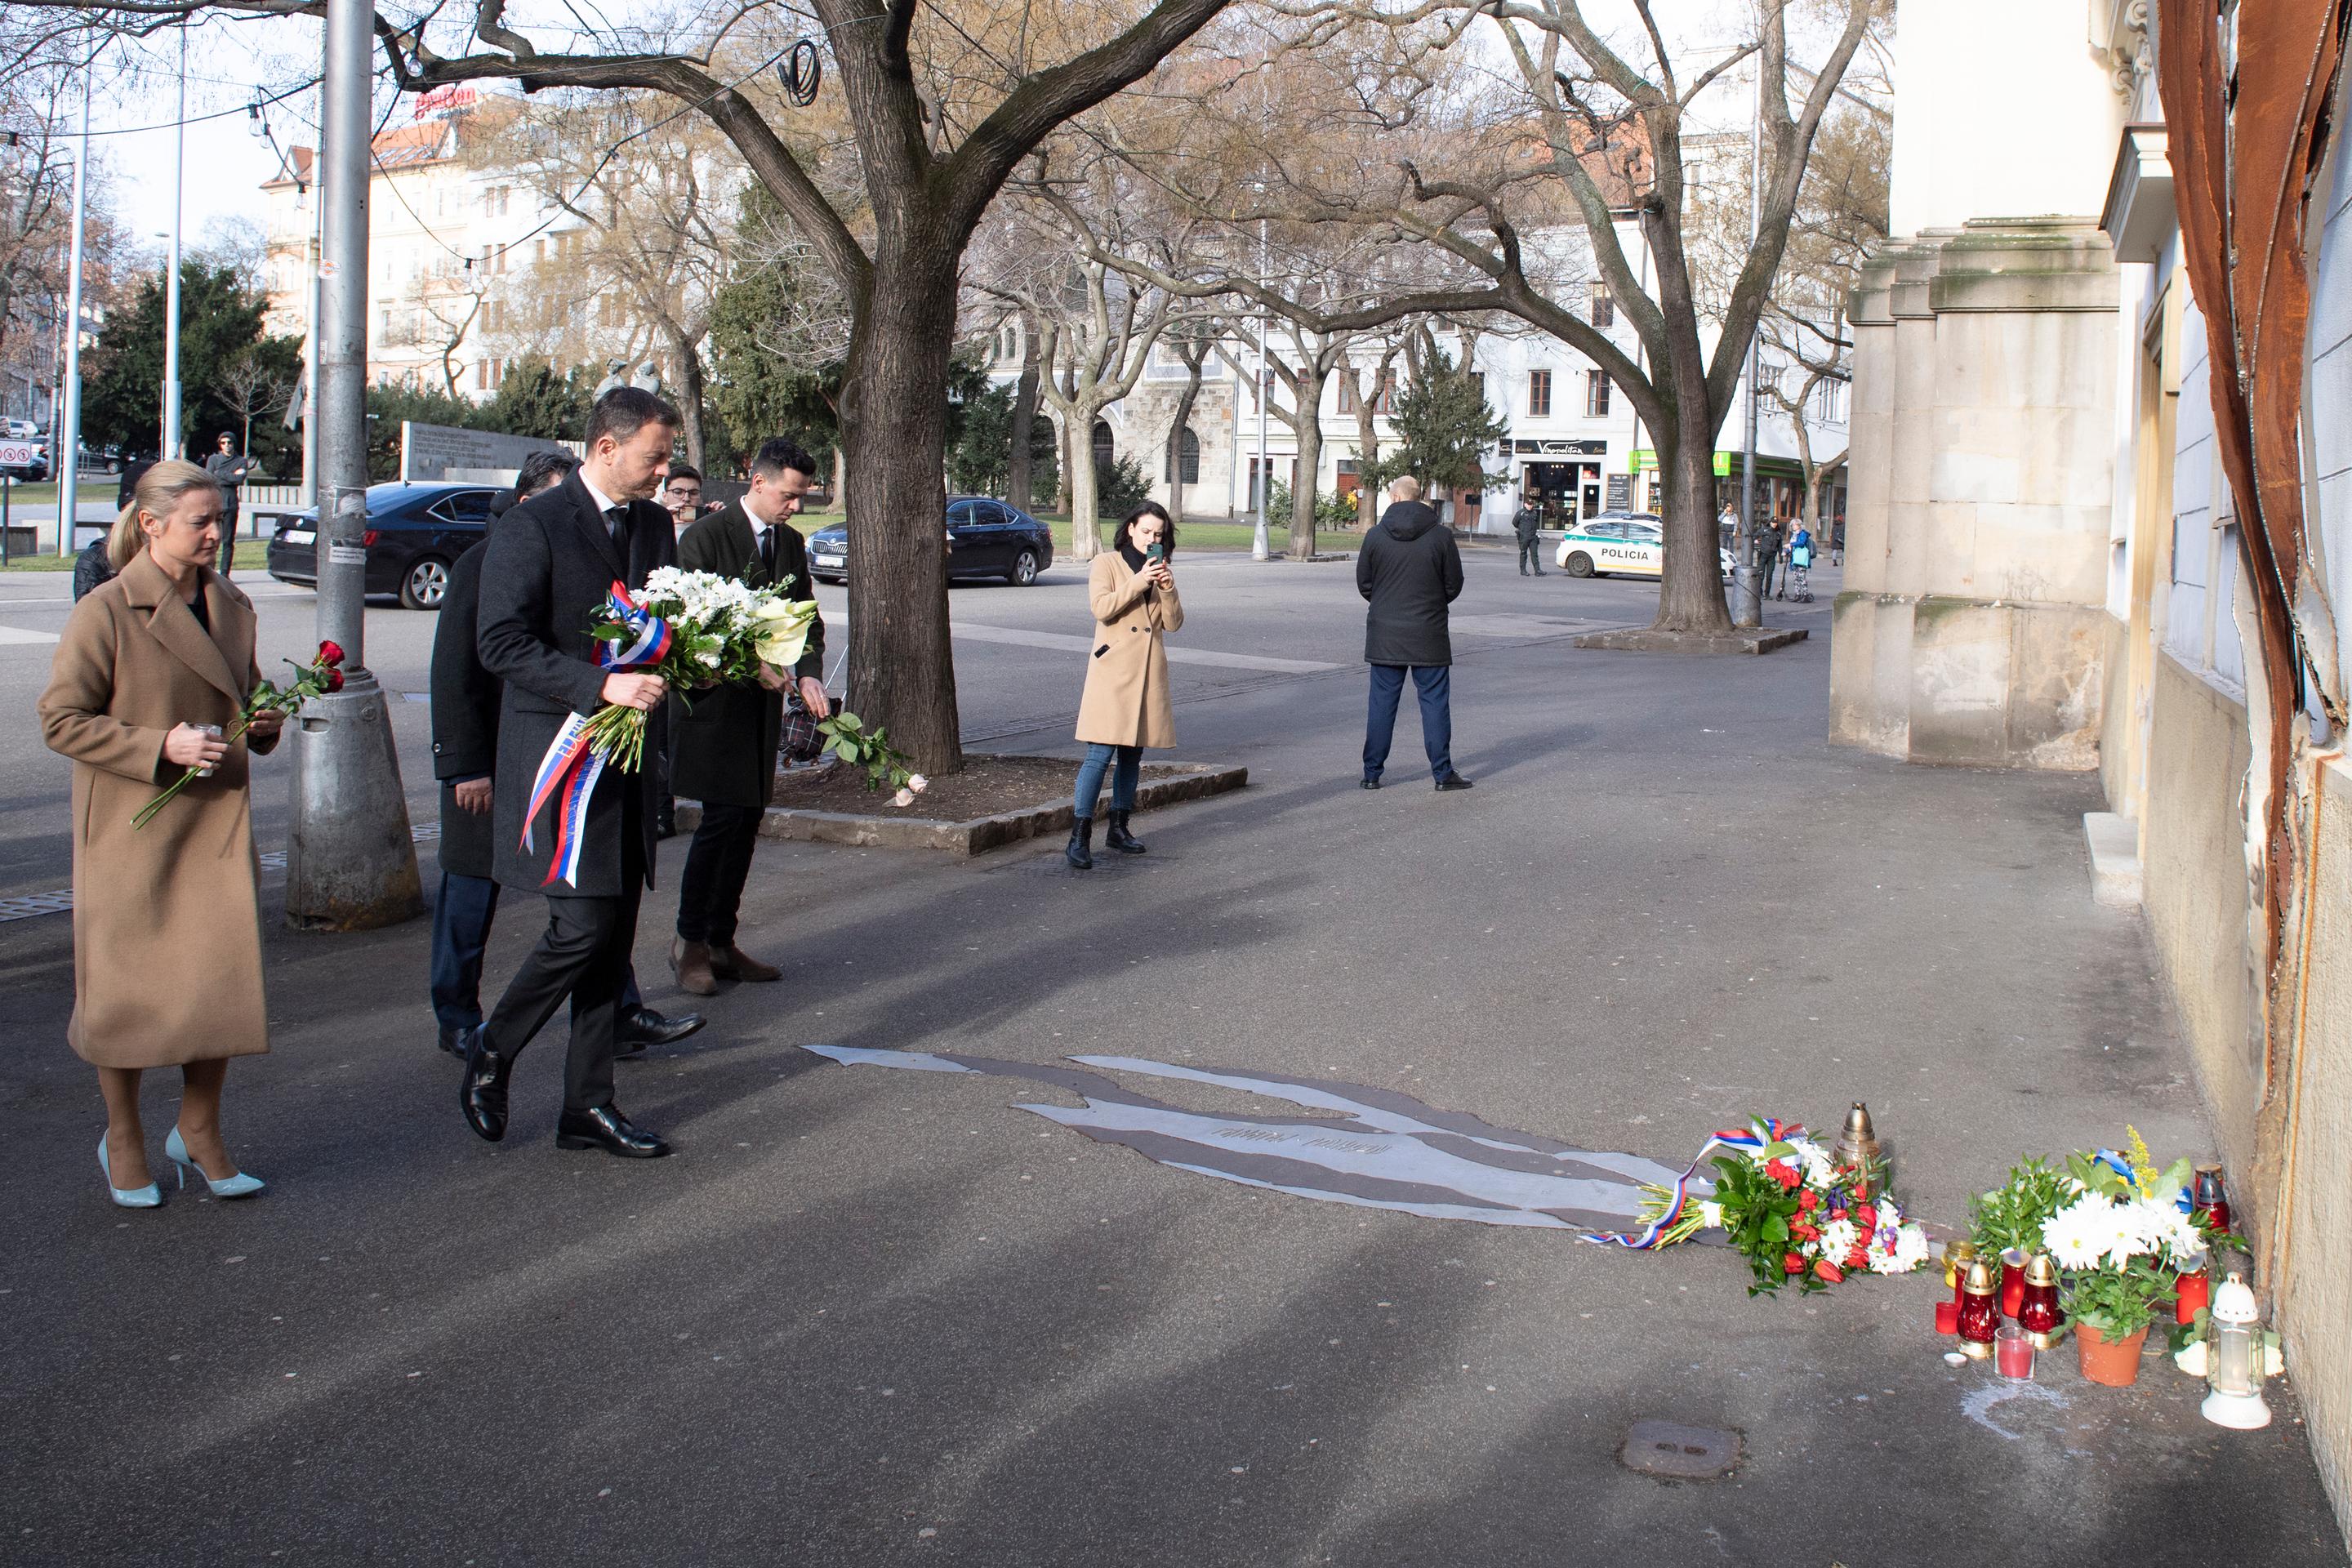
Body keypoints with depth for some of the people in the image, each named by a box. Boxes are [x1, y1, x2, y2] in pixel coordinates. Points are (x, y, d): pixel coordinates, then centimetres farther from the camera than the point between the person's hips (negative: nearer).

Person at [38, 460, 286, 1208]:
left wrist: (262, 722, 0)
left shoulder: (231, 606, 8)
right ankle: (123, 1142, 25)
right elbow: (62, 720, -10)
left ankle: (200, 1133, 23)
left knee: (223, 976, 4)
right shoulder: (105, 612, -11)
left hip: (217, 824, 5)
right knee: (128, 987, 5)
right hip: (131, 830, -5)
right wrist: (160, 745, -20)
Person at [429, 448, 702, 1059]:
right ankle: (458, 1021, 22)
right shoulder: (483, 566, -11)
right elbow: (454, 676, -12)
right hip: (492, 758, -5)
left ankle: (620, 1015, 6)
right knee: (472, 892, 8)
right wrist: (466, 767, -14)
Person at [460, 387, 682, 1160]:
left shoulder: (654, 524, 13)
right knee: (582, 925, -11)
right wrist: (602, 685, -23)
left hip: (629, 756, 7)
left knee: (614, 933, 8)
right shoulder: (534, 525, -9)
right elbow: (501, 642, -15)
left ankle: (588, 1105, 17)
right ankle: (491, 1053, 15)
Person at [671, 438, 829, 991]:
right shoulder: (706, 536, -8)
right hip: (717, 702, -7)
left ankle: (721, 942, 16)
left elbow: (808, 618, 13)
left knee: (746, 823, 8)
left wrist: (809, 674, -6)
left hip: (765, 703, 7)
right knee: (723, 818, -10)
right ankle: (689, 941, 4)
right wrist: (750, 665, -20)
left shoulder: (792, 544, 12)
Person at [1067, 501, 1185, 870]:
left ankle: (1118, 828, 21)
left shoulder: (1161, 569, 17)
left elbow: (1173, 623, 9)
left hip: (1149, 673, 6)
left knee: (1132, 753, 11)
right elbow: (1103, 608, -14)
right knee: (1101, 753, -12)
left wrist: (1168, 590, -7)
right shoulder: (1106, 563, 1)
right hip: (1113, 670, -6)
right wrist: (1139, 581, -19)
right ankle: (1079, 837, -12)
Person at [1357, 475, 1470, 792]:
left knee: (1382, 703, 7)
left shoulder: (1376, 535, -3)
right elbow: (1454, 585, 1)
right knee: (1434, 702, 5)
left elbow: (1364, 583, 4)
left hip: (1385, 634, 1)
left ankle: (1372, 773, 10)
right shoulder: (1440, 536, -5)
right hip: (1428, 635, -1)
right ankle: (1443, 772, 6)